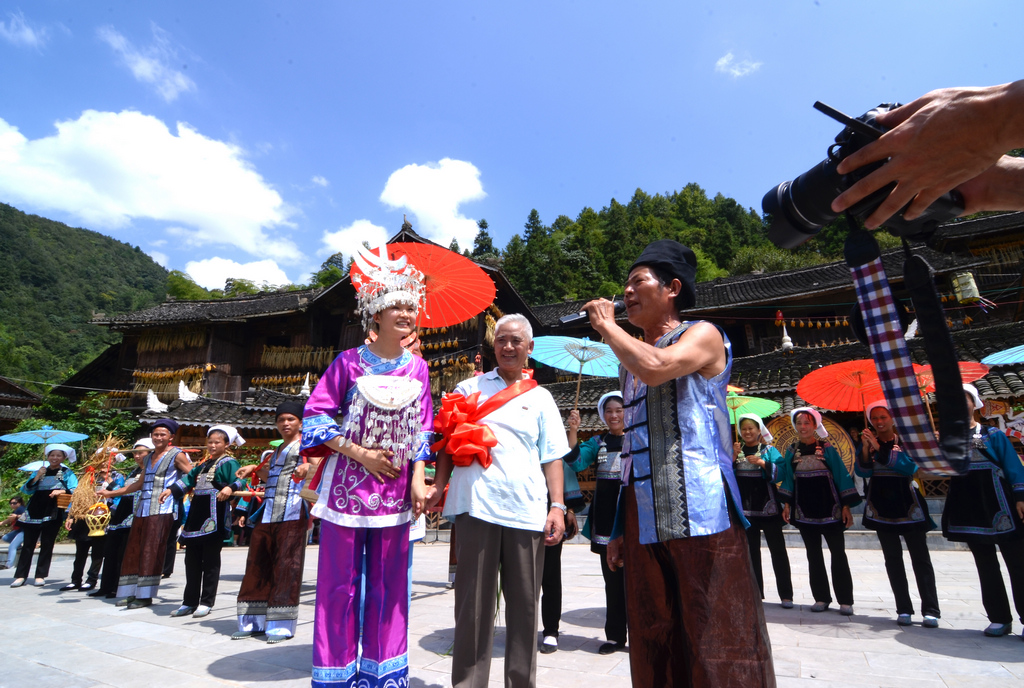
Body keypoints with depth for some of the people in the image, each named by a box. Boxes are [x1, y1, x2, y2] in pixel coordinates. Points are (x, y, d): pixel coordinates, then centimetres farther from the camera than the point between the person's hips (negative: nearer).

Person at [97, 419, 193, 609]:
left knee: (151, 552, -5)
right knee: (133, 551, 9)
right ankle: (131, 592, 20)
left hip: (161, 511, -8)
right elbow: (139, 484, 25)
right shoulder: (149, 457, 18)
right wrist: (111, 493, 27)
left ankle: (146, 595, 2)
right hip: (142, 510, 8)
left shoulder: (176, 455, -4)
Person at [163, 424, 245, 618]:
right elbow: (188, 478, 24)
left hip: (214, 517, -8)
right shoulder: (203, 464, 20)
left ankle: (206, 602, 9)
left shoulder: (229, 463, -5)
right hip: (196, 515, 8)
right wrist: (171, 489, 11)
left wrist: (230, 488, -38)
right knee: (192, 559, 13)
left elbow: (239, 481, -18)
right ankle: (190, 602, 23)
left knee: (210, 560, 0)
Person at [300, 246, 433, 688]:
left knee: (388, 583, 12)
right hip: (347, 485, -3)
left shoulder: (418, 368, 3)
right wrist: (360, 454, -12)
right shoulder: (350, 362, -6)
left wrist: (418, 480, -1)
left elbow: (421, 431, 7)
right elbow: (315, 416, -5)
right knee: (340, 583, 7)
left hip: (394, 490, 3)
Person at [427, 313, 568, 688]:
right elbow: (448, 441, 10)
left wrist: (558, 506, 0)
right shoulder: (468, 388, 11)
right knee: (473, 604, 7)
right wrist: (438, 486, -3)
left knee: (524, 605, 10)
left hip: (528, 513, 1)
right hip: (477, 507, -1)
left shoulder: (541, 398, 12)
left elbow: (552, 458, 9)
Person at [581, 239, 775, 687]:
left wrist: (607, 327, -6)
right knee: (653, 646, 13)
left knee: (715, 643, -1)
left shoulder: (702, 335, 1)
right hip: (643, 520, 7)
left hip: (698, 514, -6)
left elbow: (656, 367, -23)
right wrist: (620, 528, 15)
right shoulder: (631, 359, 20)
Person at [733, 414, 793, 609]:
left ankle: (786, 594, 7)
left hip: (768, 507, -3)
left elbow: (780, 473, -10)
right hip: (745, 508, 3)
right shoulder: (737, 450, 10)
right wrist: (733, 457, -11)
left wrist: (763, 463, -23)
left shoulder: (769, 450, 2)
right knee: (751, 551, 8)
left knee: (777, 550, -1)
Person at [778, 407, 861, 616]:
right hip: (804, 509, 3)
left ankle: (845, 600, 10)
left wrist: (846, 507, -7)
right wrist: (786, 504, 2)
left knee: (838, 554, 1)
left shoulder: (827, 449, -2)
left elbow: (842, 476, -2)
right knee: (813, 555, 8)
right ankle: (821, 598, 17)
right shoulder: (792, 451, 6)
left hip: (829, 508, -3)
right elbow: (788, 478, 9)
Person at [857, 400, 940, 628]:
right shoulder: (870, 443, 6)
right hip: (881, 507, 3)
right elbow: (862, 471, -5)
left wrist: (879, 448, -23)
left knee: (920, 557, 0)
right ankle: (904, 609, 11)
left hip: (907, 505, -2)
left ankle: (930, 611, 5)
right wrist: (866, 448, -18)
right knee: (892, 558, 5)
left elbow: (909, 466, -18)